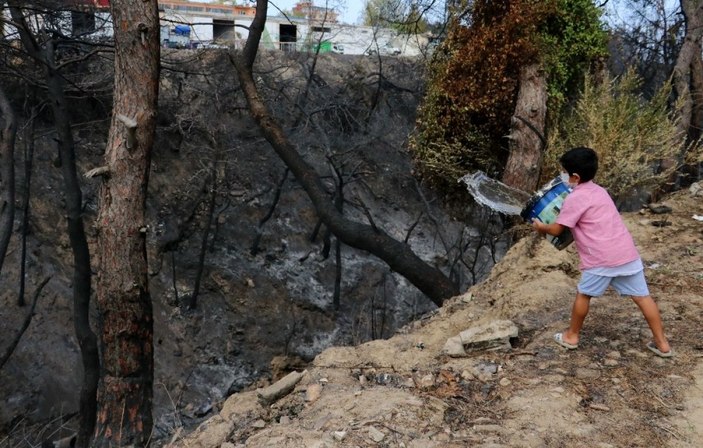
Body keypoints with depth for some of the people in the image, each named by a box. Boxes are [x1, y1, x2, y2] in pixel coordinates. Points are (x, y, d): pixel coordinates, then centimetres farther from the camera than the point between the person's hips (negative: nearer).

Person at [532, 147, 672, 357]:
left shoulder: (574, 198, -8)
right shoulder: (599, 191, 17)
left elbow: (556, 230, -4)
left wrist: (540, 226, 13)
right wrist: (563, 213, 28)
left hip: (601, 259, -7)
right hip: (627, 252, 7)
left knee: (583, 295, 13)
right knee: (642, 296, 12)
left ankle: (571, 336, 27)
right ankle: (662, 343, 19)